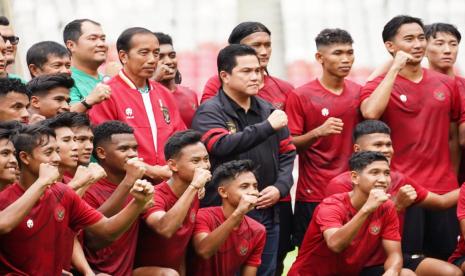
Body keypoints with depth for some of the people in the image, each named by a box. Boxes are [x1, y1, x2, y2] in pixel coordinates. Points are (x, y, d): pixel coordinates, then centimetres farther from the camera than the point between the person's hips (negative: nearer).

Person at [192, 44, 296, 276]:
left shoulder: (268, 109, 13)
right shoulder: (210, 112, -6)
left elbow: (287, 153, 16)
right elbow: (222, 145, -25)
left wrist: (280, 187, -2)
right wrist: (268, 126, -24)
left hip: (268, 213, 6)